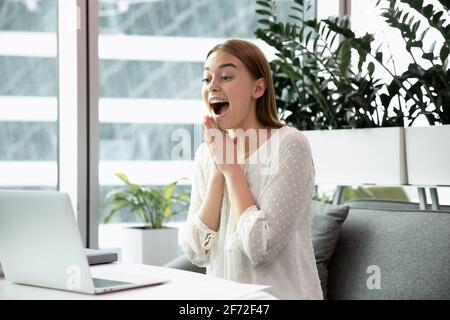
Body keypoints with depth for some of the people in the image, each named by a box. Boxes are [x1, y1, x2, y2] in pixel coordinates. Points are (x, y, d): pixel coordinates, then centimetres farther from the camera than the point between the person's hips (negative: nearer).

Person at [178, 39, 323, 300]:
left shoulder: (289, 145, -12)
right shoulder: (207, 154, 5)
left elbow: (261, 249, -19)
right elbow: (197, 253, -4)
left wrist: (232, 169, -11)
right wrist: (219, 171, -10)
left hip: (280, 293, -3)